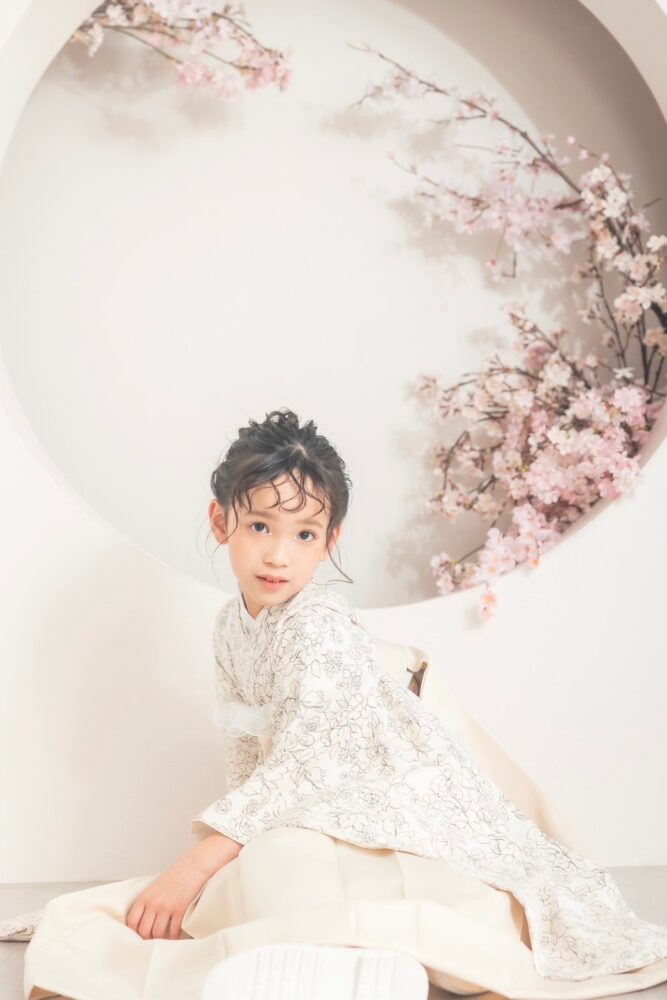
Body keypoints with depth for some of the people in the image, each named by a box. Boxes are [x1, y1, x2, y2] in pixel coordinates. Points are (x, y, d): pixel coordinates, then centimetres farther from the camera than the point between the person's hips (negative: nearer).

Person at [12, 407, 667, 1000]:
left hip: (402, 801, -8)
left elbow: (302, 761, -28)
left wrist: (197, 863, -30)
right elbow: (246, 742, 16)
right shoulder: (232, 624, 6)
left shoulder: (321, 628, -20)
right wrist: (239, 824, 4)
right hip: (303, 813, 9)